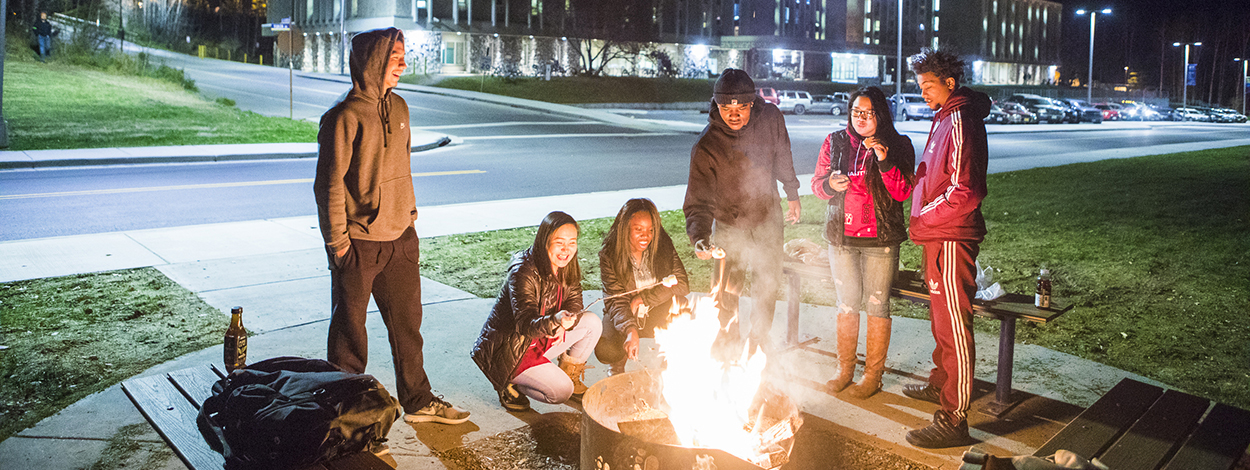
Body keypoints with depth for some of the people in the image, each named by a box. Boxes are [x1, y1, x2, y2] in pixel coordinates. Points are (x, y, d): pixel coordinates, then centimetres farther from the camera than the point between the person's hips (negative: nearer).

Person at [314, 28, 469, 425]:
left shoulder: (398, 108, 8)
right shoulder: (346, 116, -15)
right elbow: (329, 183, -13)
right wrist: (337, 241, -12)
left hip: (400, 239, 7)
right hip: (358, 243, -7)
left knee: (407, 322, 14)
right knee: (349, 327, 8)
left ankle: (418, 401, 27)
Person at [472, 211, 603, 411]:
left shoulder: (567, 268, -4)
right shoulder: (522, 273, -27)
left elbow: (574, 304, 7)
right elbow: (526, 325, -34)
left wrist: (564, 325, -17)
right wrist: (555, 321, -55)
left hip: (539, 341, 8)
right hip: (507, 350, -8)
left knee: (592, 323, -3)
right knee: (561, 391, -21)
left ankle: (570, 375, 15)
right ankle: (508, 384, 1)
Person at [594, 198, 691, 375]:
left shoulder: (663, 245, -12)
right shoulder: (609, 255, -17)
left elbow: (682, 283, -16)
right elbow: (616, 302, -22)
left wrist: (642, 298, -23)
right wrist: (630, 331, -42)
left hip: (656, 315, 1)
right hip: (623, 317, -1)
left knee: (679, 305, -32)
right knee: (605, 350, -29)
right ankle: (618, 364, 12)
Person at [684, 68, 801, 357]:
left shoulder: (771, 118, -18)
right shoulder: (706, 146, -28)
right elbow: (698, 201, -27)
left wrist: (792, 195, 14)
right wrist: (700, 238, -44)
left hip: (768, 220, 3)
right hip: (730, 225, -3)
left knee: (768, 286, 17)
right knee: (727, 294, 5)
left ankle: (759, 342, 39)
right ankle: (728, 353, 28)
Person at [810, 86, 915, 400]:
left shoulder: (898, 146, -2)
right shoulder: (835, 142, 6)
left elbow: (902, 193, -9)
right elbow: (817, 183, 9)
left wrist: (885, 161, -22)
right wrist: (830, 185, -14)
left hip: (880, 238, -3)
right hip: (841, 236, 3)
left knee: (877, 305, 1)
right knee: (847, 302, 10)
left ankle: (873, 374, 12)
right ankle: (845, 368, 22)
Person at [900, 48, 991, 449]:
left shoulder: (961, 122, -17)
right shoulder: (944, 118, 16)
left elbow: (964, 192, -23)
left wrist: (922, 220, -13)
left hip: (951, 239, -10)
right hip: (937, 236, 10)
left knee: (954, 325, -7)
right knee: (941, 317, 22)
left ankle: (953, 419, -4)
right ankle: (940, 384, 39)